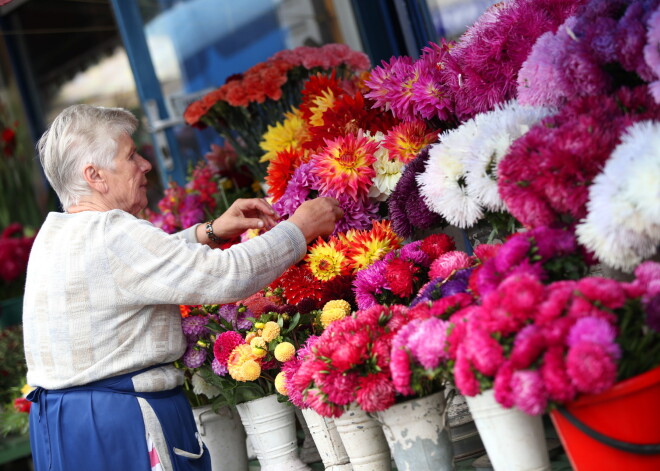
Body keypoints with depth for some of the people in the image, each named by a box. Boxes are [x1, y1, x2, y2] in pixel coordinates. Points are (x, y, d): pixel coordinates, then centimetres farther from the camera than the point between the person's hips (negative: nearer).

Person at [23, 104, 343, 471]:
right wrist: (300, 228, -10)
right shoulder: (113, 235, -20)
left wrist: (210, 232, 14)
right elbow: (228, 276, -23)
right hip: (122, 423, -10)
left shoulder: (52, 234, 11)